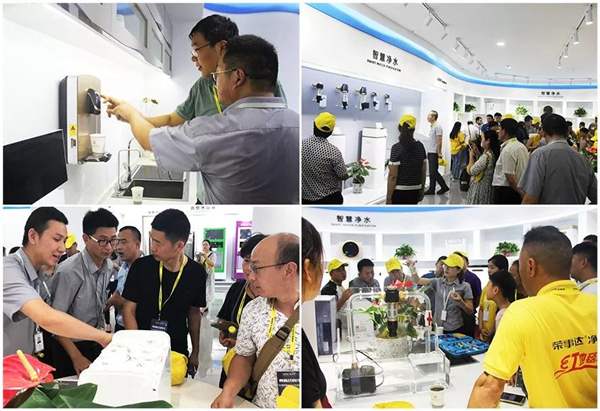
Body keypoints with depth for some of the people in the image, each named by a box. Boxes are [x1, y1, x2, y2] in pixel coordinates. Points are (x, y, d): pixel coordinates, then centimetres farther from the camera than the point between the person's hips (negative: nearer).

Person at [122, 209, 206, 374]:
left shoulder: (196, 273, -7)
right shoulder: (141, 267, -12)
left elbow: (194, 313, 6)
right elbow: (129, 310, -6)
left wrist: (195, 352, 8)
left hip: (177, 353, 1)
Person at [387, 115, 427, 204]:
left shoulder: (397, 148, -15)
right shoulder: (420, 146, 2)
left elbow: (393, 176, -17)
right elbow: (423, 171, 8)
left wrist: (389, 197, -11)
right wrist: (422, 189, 20)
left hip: (399, 192, -6)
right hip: (414, 191, 6)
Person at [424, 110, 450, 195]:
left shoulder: (437, 127, -13)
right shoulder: (432, 127, 15)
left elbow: (439, 141, -16)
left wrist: (439, 153, -18)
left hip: (434, 153, -9)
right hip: (430, 152, 9)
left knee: (434, 172, -8)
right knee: (431, 172, 9)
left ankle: (444, 187, 3)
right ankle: (431, 190, 11)